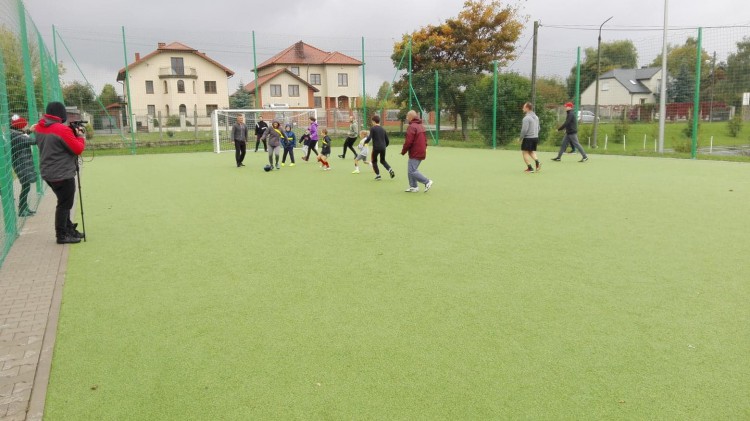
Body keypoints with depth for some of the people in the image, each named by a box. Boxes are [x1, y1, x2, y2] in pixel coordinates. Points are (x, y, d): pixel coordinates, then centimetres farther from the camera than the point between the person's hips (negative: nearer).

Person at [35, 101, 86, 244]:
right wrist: (80, 137, 2)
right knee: (65, 204, 1)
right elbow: (78, 149, -16)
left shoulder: (39, 128, 6)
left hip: (48, 173, 9)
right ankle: (62, 235, 6)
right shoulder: (62, 130, -19)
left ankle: (69, 230, 27)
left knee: (64, 202, 19)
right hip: (63, 174, -9)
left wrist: (72, 135, 6)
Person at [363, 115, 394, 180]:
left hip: (376, 148, -5)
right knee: (383, 160, 23)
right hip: (383, 148, 5)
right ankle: (390, 170, -1)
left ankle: (378, 175, 9)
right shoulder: (383, 129, 13)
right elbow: (387, 141, 14)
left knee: (374, 161, 15)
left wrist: (365, 142, 4)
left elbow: (369, 138, -15)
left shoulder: (372, 128, -4)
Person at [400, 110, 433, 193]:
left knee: (412, 171, -7)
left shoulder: (411, 127, -14)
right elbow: (425, 139, 21)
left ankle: (427, 182, -8)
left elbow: (408, 141, -18)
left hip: (415, 154, -10)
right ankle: (413, 186, 17)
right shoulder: (421, 126, 17)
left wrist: (403, 151, -6)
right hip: (422, 153, 10)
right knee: (411, 170, 16)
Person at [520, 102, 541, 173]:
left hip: (528, 138, -8)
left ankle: (530, 168, 0)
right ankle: (537, 163, -3)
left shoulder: (526, 118, -16)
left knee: (525, 152, 3)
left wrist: (521, 138, -9)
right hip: (535, 137, 8)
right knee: (532, 152, 19)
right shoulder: (536, 117, 12)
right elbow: (538, 128, 18)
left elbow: (524, 130, -20)